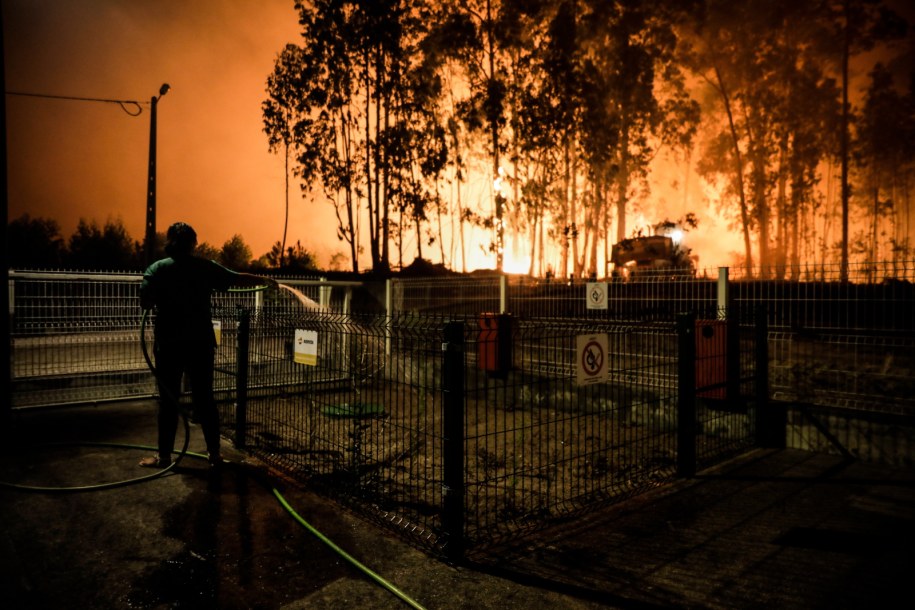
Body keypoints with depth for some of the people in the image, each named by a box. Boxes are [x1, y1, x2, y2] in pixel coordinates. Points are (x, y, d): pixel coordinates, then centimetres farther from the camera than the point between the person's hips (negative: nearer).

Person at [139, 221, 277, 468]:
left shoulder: (157, 269, -3)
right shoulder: (206, 267, 1)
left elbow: (145, 303, -7)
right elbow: (239, 279, 7)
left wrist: (163, 300, 13)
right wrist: (265, 280, 21)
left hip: (169, 344, -2)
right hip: (201, 343, 2)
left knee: (169, 400, 6)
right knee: (205, 398, 8)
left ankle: (164, 456, 13)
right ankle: (214, 454, 14)